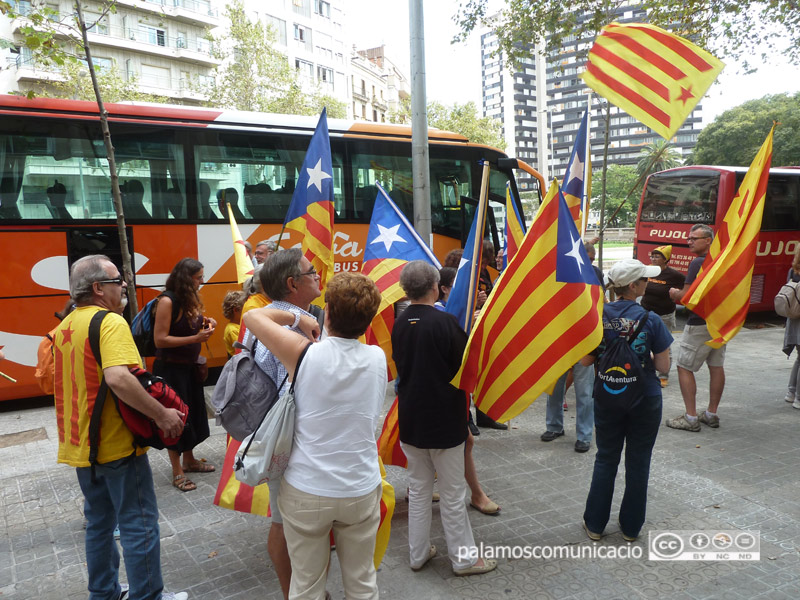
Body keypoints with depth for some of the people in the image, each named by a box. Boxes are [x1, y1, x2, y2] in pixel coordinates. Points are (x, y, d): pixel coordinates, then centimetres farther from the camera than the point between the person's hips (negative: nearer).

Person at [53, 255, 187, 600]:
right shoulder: (110, 321, -20)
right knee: (139, 525, 5)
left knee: (99, 522, 21)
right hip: (117, 444, -9)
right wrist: (161, 414, -29)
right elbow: (118, 377, -36)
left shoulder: (65, 326, 8)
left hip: (81, 443, 9)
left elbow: (56, 381, 19)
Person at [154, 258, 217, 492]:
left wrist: (204, 323, -2)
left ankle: (189, 460, 35)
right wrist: (195, 338, -26)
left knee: (192, 413, 18)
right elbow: (160, 340, -22)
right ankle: (177, 472, 14)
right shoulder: (167, 301, -18)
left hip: (189, 367, 8)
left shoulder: (190, 300, 5)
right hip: (170, 368, -8)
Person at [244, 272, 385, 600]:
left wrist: (297, 317, 9)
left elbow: (252, 316, -4)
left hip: (306, 491, -2)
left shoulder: (304, 353, -15)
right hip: (362, 490, 2)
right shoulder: (377, 358, -7)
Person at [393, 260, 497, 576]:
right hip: (444, 420, -5)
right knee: (452, 494, 9)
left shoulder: (399, 323, -2)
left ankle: (418, 553, 29)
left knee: (418, 489, 18)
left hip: (410, 419, 5)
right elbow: (464, 367, -12)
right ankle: (464, 557, 22)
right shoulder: (445, 322, -19)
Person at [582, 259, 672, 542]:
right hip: (644, 400, -2)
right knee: (638, 462, 14)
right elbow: (662, 365, -11)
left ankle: (595, 524, 24)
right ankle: (631, 527, 26)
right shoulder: (650, 320, -15)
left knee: (606, 459, 16)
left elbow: (585, 360, -5)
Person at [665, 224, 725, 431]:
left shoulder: (698, 263, -17)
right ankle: (712, 414, 21)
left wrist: (675, 293, 2)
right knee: (716, 366, 12)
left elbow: (686, 296, -20)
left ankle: (690, 418, 0)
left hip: (700, 324, -9)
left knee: (684, 367, -1)